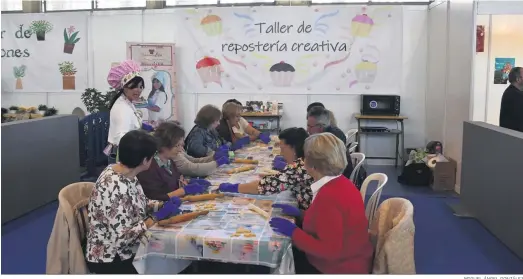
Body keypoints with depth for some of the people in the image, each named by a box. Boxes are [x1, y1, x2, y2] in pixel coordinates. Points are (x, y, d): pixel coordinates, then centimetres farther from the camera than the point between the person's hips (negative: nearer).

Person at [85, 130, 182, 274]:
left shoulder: (126, 173, -4)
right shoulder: (117, 188, -29)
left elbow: (138, 203, 11)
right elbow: (121, 239, -28)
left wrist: (163, 205, -5)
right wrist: (157, 216, -21)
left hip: (125, 249, 8)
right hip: (111, 259, -8)